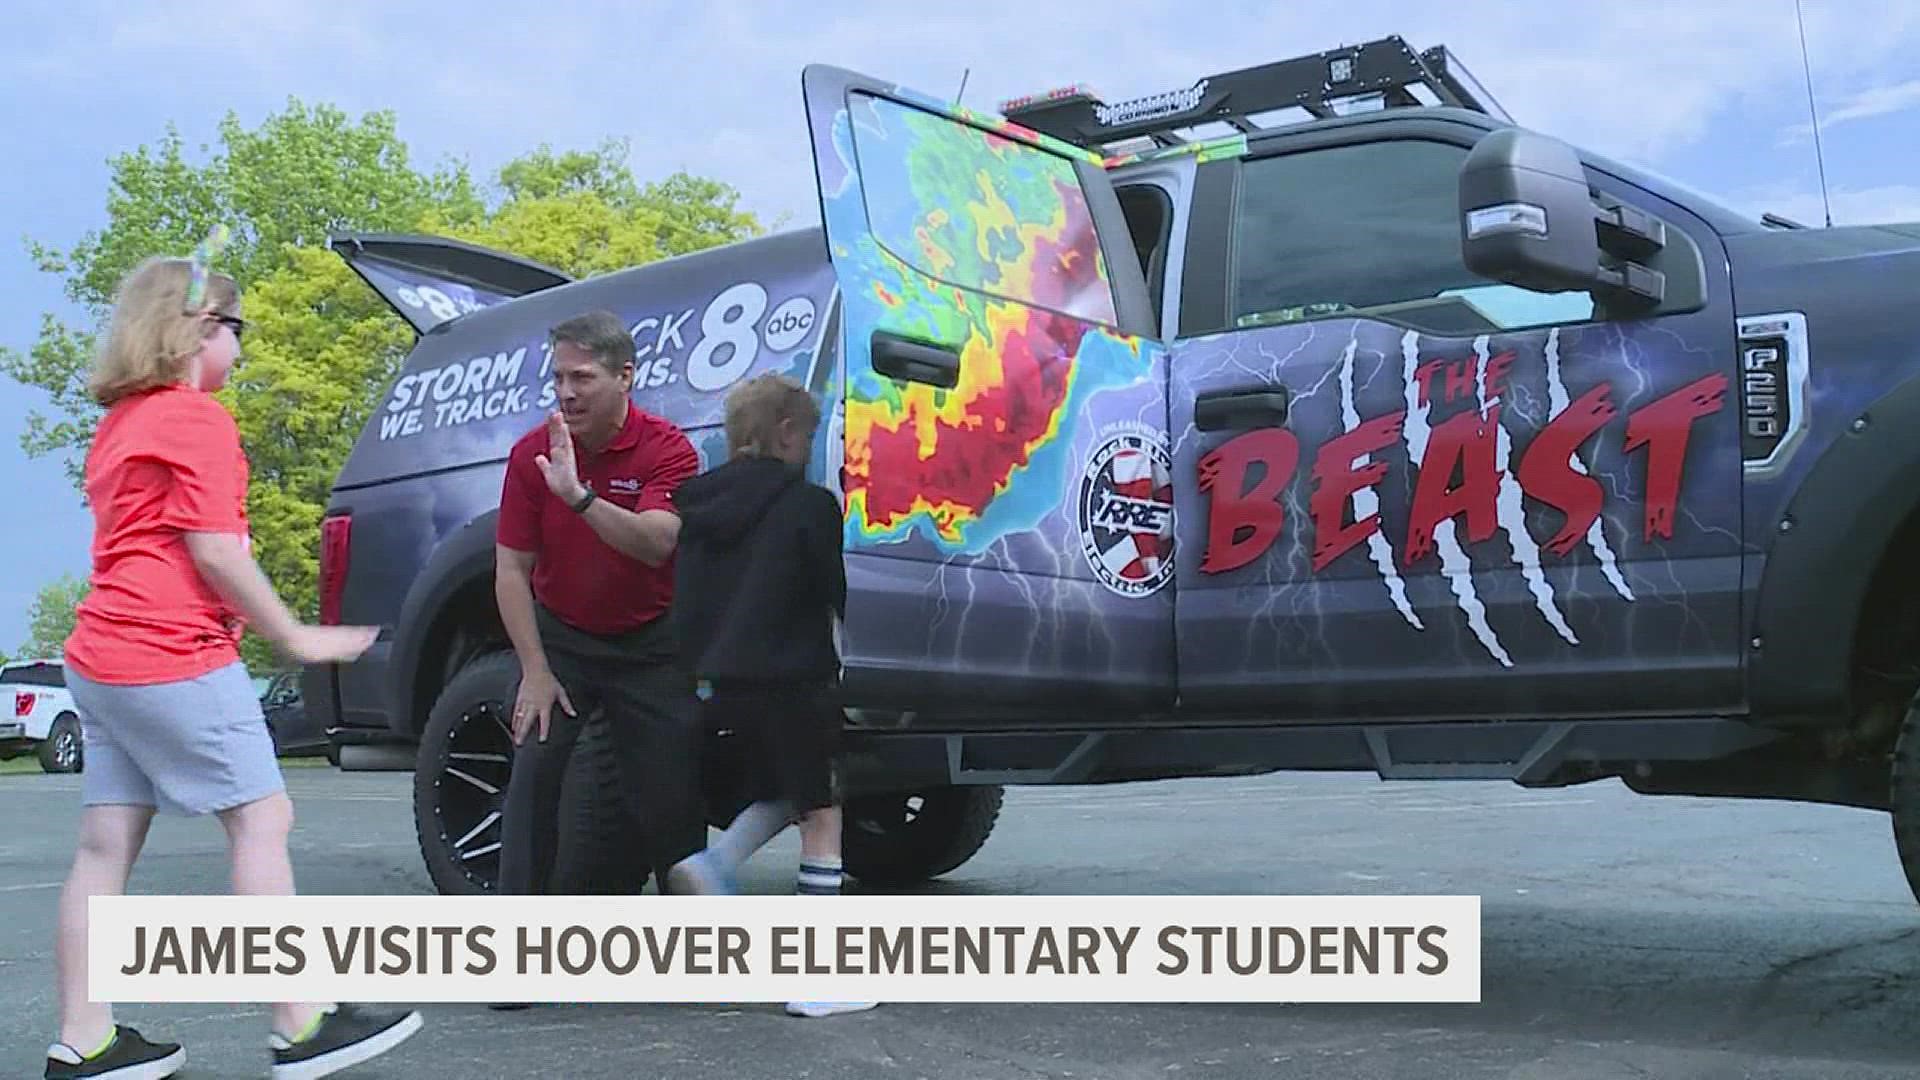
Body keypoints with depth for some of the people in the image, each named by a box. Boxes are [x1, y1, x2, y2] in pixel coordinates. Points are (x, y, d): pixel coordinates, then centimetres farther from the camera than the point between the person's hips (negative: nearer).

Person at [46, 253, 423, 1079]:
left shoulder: (121, 422, 19)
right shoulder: (195, 416, -9)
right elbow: (216, 551, -15)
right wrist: (297, 638, -9)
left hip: (102, 656, 9)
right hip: (174, 656, -9)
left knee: (105, 843, 7)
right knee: (261, 818, -5)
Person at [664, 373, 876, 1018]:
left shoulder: (700, 506, 8)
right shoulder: (808, 505, -9)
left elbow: (687, 602, 11)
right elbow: (842, 595, -7)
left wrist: (702, 671, 17)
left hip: (724, 683, 7)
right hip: (791, 681, -7)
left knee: (779, 793, 27)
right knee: (824, 816, 1)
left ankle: (713, 867, 2)